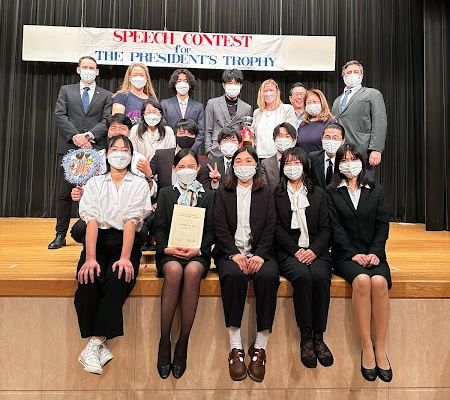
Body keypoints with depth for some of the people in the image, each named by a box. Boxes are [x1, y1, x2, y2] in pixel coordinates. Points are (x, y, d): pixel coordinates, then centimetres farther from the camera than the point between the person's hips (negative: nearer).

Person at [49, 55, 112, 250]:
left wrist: (90, 135, -14)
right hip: (69, 148, 1)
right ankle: (61, 235, 11)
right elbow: (60, 116, 3)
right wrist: (75, 136, -11)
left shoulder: (106, 95, 13)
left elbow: (107, 121, 1)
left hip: (95, 150, -1)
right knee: (65, 193, 3)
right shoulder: (66, 90, 15)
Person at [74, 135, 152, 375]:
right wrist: (90, 258, -18)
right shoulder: (94, 183, 11)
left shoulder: (139, 185, 7)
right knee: (88, 280, -28)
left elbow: (131, 221, -7)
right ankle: (99, 344, -13)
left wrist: (125, 258, -19)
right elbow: (92, 221, -4)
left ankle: (94, 344, -20)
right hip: (98, 241, 1)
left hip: (125, 242, -1)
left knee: (118, 280, -30)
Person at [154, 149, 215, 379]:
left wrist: (198, 250, -9)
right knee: (174, 270, -35)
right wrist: (166, 248, -10)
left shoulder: (208, 196, 17)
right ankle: (164, 341, -24)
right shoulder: (165, 194, 18)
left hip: (198, 253, 0)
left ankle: (183, 343, -25)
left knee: (192, 271, -35)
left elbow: (211, 230, 8)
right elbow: (159, 227, 9)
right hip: (169, 252, 0)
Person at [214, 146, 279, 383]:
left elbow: (270, 227, 4)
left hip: (259, 252, 1)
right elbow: (220, 227, 2)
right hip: (230, 252, 0)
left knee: (268, 275, -32)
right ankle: (235, 348, -25)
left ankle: (259, 348, -21)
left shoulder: (267, 193, 16)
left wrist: (259, 255, -13)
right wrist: (234, 254, -14)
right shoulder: (222, 193, 15)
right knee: (234, 274, -33)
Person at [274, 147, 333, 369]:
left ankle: (319, 337, -17)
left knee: (320, 276, -30)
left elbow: (324, 228, 9)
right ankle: (306, 337, -19)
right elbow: (277, 229, 2)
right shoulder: (275, 194, 11)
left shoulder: (318, 193, 18)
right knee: (302, 276, -32)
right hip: (288, 251, -1)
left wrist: (314, 250, -9)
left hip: (315, 251, 2)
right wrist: (296, 250, -12)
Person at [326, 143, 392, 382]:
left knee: (379, 282, -30)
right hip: (345, 254, -2)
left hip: (373, 253, 2)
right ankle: (367, 349, -21)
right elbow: (335, 228, -1)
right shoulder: (331, 192, 9)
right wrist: (353, 254, -13)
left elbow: (382, 225, 7)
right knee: (362, 280, -32)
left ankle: (381, 349, -19)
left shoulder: (376, 191, 16)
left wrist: (375, 253, -10)